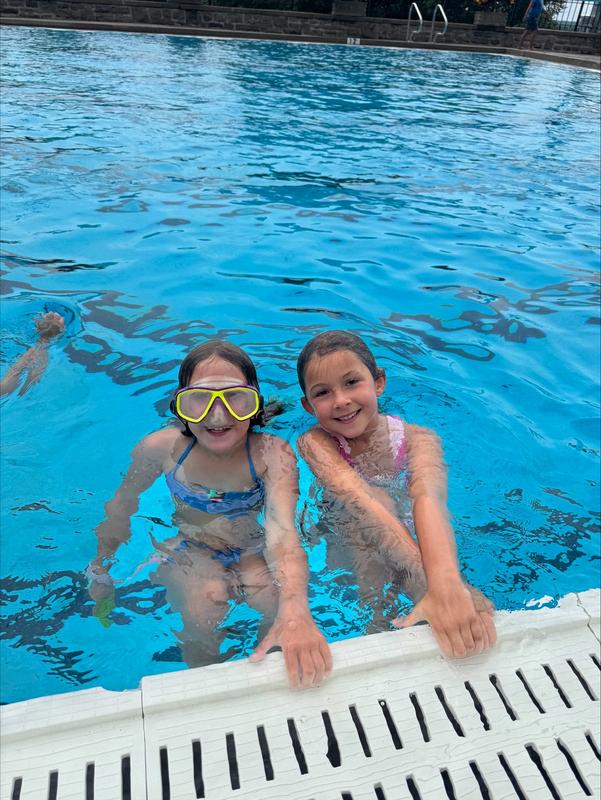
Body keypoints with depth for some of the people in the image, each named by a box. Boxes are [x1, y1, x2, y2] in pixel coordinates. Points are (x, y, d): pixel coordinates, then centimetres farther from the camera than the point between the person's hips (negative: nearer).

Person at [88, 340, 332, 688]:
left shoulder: (272, 453, -26)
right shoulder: (162, 448, -21)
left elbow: (282, 531, -40)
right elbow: (121, 507, -3)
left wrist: (294, 608, -58)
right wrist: (101, 572, 6)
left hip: (251, 551, 0)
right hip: (188, 549, 0)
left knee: (285, 611, -25)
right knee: (204, 610, -29)